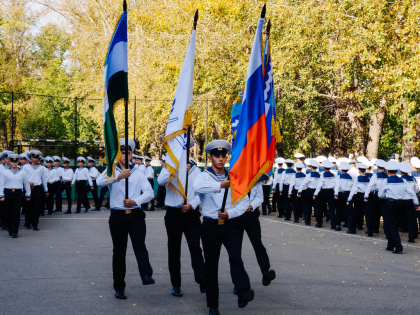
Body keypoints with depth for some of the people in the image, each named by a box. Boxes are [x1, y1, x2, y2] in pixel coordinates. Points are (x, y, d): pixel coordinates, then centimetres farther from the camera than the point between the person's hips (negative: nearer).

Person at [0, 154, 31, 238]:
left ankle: (15, 232, -5)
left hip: (18, 193, -1)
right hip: (8, 193, 1)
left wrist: (28, 195, 13)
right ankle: (10, 229, 21)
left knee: (16, 212, -9)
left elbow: (27, 184, 14)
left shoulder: (22, 173, 8)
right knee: (8, 213, 4)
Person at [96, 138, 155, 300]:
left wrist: (136, 201, -14)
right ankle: (119, 288, 15)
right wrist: (119, 176, -23)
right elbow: (99, 182, -16)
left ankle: (147, 276, -36)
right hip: (118, 215, 0)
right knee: (119, 251, 6)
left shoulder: (138, 173, 11)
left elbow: (149, 192, 2)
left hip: (135, 215, 0)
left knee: (139, 244, -22)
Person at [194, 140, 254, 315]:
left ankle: (243, 292, -36)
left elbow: (244, 201, 7)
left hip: (229, 225, 1)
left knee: (236, 257, -21)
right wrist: (220, 185, -42)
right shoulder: (204, 176, -1)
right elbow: (198, 187, -27)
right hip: (210, 226, -1)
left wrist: (230, 213, -12)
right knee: (211, 265, 5)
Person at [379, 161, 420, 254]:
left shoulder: (386, 181, -9)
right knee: (393, 224, 17)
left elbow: (380, 195, -3)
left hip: (389, 204, -5)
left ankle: (398, 247, -15)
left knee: (391, 225, -3)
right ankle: (390, 246, 23)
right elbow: (412, 193, 2)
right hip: (399, 203, 5)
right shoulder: (403, 181, 1)